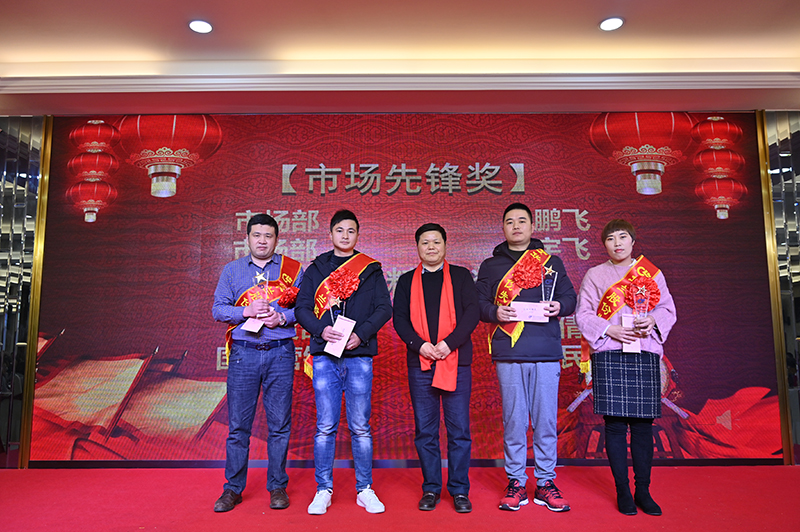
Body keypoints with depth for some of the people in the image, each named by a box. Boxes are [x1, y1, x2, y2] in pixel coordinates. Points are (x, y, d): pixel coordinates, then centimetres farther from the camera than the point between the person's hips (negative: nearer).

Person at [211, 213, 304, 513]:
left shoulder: (292, 269, 8)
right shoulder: (232, 270, 12)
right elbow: (218, 309, 6)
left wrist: (283, 317, -14)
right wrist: (247, 311, -11)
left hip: (280, 353, -1)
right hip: (243, 353, 1)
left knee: (279, 423, 4)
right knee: (238, 424, 4)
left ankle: (278, 487, 18)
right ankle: (233, 488, 19)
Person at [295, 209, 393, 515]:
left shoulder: (371, 269, 9)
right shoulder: (316, 269, 12)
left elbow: (384, 308, 3)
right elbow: (302, 307, 6)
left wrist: (360, 334, -11)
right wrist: (321, 330, -12)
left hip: (359, 355, 0)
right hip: (325, 355, 1)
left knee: (360, 427, 5)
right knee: (325, 427, 4)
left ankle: (365, 490, 17)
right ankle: (323, 490, 17)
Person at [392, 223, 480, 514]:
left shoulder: (461, 276, 9)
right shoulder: (407, 280, 13)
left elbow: (472, 312, -2)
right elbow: (399, 318, 5)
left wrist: (449, 343, -13)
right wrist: (420, 345, -11)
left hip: (456, 361, -1)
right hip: (420, 362, 1)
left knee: (459, 430, 3)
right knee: (425, 431, 7)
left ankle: (459, 490, 15)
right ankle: (431, 488, 20)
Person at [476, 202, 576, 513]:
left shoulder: (552, 263, 16)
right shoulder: (490, 266, 15)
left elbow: (570, 297, 16)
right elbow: (479, 303, 9)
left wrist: (559, 306, -6)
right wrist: (495, 312, -11)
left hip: (546, 352, 1)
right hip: (508, 352, 0)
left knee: (546, 420, 2)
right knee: (514, 420, 2)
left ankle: (545, 484, 16)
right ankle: (516, 484, 14)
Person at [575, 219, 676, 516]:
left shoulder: (652, 273, 15)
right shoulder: (595, 275, 9)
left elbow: (668, 309, 13)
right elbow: (583, 315, 4)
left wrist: (653, 319, -9)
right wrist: (609, 330, -11)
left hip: (646, 354, 2)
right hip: (609, 356, -2)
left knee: (643, 423, 4)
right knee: (615, 423, -1)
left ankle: (643, 490, 16)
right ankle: (623, 491, 10)